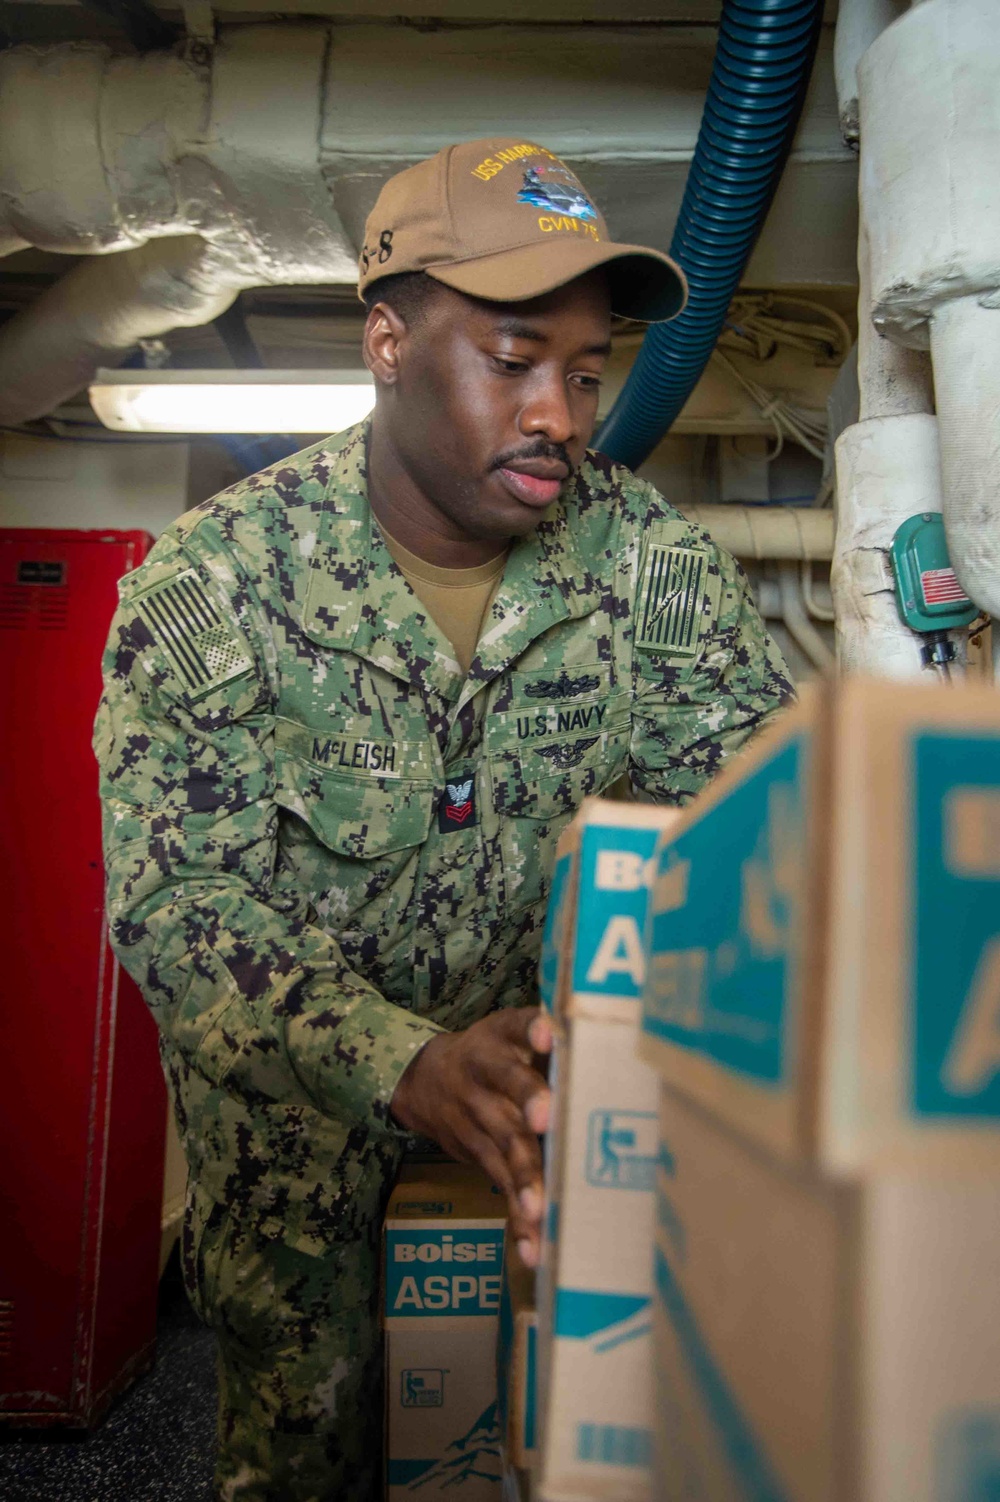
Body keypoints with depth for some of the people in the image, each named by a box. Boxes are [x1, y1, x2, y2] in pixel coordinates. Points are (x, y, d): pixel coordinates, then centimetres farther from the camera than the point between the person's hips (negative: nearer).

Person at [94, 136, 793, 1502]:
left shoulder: (638, 545, -13)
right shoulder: (211, 584, -22)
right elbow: (177, 900, -25)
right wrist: (407, 1065, -40)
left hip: (528, 1034, 3)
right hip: (294, 1071, -2)